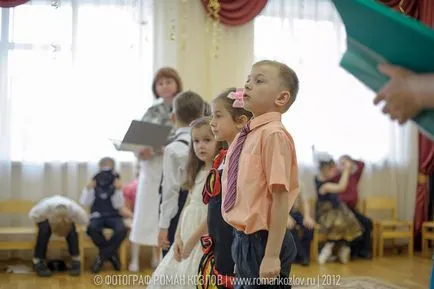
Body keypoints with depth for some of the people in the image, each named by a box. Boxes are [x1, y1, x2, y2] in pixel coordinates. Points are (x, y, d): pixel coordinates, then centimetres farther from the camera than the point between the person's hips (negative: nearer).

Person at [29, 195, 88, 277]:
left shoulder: (74, 209, -39)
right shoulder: (44, 207, -41)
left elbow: (85, 221, -25)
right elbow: (32, 216, -23)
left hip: (67, 218, 1)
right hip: (45, 218, -1)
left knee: (71, 230, -30)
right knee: (44, 230, -33)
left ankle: (76, 260, -19)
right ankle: (38, 262, -22)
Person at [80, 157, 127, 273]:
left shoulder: (116, 185, 3)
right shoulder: (94, 185, 3)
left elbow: (118, 205, -4)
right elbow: (84, 203, -3)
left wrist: (118, 190, -16)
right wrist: (88, 189, -15)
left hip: (113, 216, 0)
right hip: (97, 216, 0)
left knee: (122, 230, -33)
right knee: (92, 229, -36)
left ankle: (102, 256, -14)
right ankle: (111, 254, -13)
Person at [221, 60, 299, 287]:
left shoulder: (274, 134, -17)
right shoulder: (246, 135, 9)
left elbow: (281, 198, -21)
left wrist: (272, 256, -22)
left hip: (262, 242, -8)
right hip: (242, 240, 8)